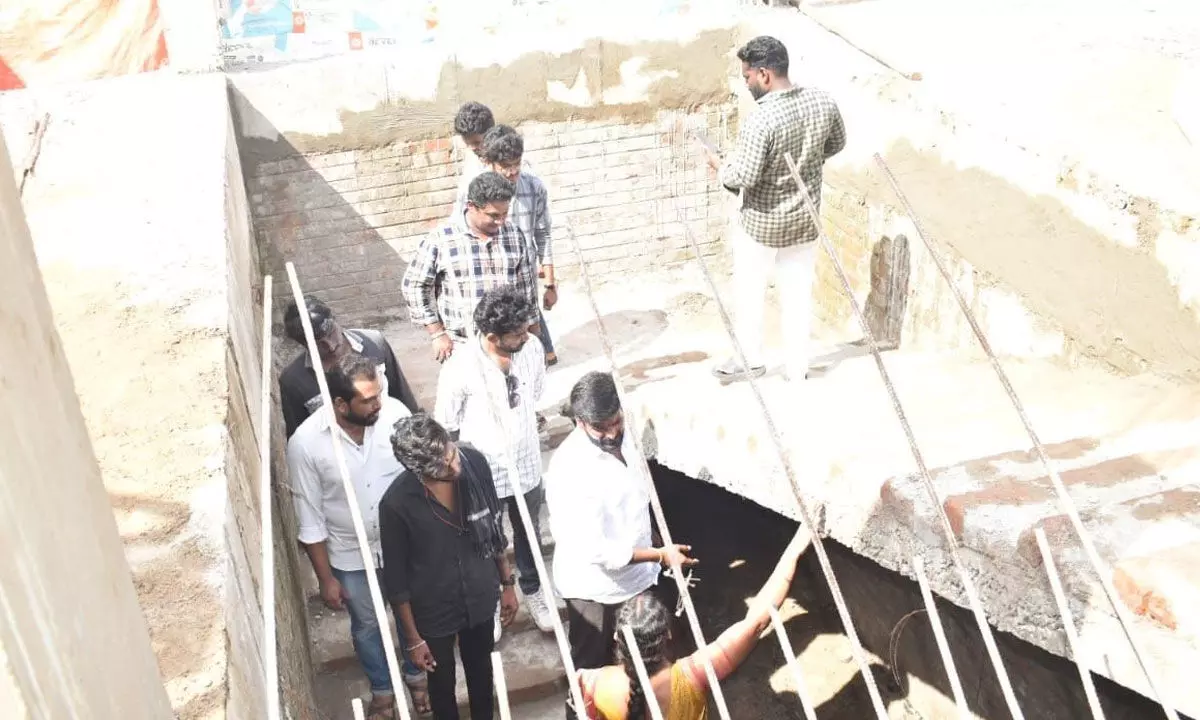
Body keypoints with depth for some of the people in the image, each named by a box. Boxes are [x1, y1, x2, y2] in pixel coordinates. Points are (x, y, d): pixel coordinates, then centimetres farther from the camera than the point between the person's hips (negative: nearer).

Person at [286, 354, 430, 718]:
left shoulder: (396, 413, -21)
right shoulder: (305, 443, -25)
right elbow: (310, 520, -13)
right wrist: (325, 578, -7)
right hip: (350, 556, -1)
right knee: (367, 627, 22)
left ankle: (416, 674, 53)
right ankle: (382, 689, 49)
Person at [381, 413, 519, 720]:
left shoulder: (474, 462, -20)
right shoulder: (397, 503, -30)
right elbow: (397, 578, -15)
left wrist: (507, 582, 6)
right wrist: (412, 638, -7)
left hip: (480, 597, 3)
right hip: (433, 610, -3)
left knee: (481, 670, 28)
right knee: (442, 681, 22)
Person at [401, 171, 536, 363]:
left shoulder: (513, 234, 2)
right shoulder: (440, 239, -10)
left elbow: (526, 285, 11)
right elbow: (414, 286, -4)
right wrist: (437, 333, -8)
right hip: (461, 348, -3)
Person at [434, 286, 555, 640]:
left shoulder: (532, 348, -17)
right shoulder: (459, 370, -30)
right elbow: (446, 429, -15)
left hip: (527, 466, 4)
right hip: (483, 475, -4)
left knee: (529, 534, 27)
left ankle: (532, 588, 55)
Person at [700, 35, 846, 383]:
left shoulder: (759, 121, -28)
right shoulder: (823, 102, -8)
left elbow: (744, 178, -25)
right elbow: (837, 144, 8)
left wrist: (719, 166, -5)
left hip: (761, 224, -5)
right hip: (805, 220, 6)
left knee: (749, 292, 17)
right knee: (798, 295, 16)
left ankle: (752, 361, 33)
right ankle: (797, 372, 27)